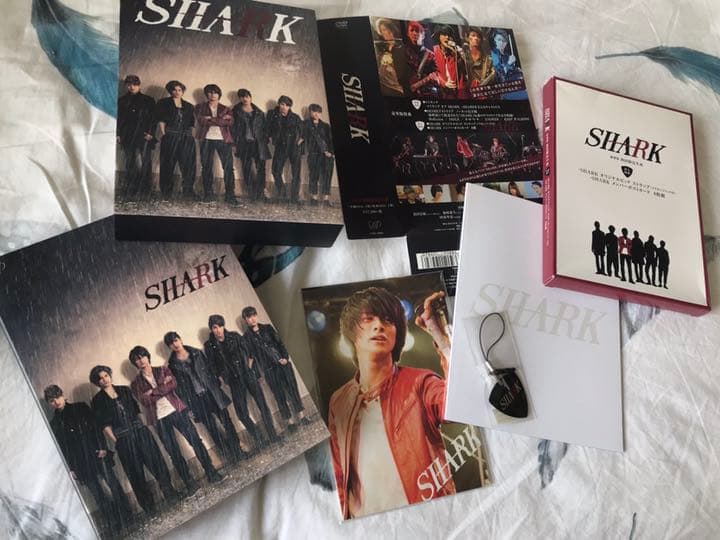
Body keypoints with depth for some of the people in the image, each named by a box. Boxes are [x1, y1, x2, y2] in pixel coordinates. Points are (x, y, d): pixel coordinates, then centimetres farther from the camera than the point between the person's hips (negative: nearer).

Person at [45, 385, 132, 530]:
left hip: (97, 454, 0)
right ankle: (114, 524, 9)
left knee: (113, 483, -5)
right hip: (80, 463, 1)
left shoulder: (81, 407, 6)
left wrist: (102, 447, -7)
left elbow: (96, 427, 3)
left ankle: (127, 517, 6)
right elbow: (61, 448, 7)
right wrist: (70, 468, 3)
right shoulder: (54, 424, 7)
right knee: (97, 494, 1)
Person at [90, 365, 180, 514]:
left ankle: (170, 494, 16)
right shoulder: (98, 400, -1)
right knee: (136, 473, 4)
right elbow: (105, 425, -3)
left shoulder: (124, 390, 9)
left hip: (140, 432, 3)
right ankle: (149, 506, 17)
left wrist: (142, 427, 8)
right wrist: (116, 442, -7)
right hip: (123, 439, -3)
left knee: (156, 461, 2)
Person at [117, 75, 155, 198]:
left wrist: (150, 133, -6)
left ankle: (138, 190, -10)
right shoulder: (122, 101, 15)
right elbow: (118, 118, 15)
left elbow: (153, 118, 5)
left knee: (141, 163, -13)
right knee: (129, 163, 3)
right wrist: (118, 134, 5)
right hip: (127, 137, 3)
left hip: (143, 137, -3)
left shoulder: (148, 100, 9)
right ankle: (130, 189, 8)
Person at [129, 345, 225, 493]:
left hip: (176, 410, 1)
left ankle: (211, 473, 8)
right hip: (159, 419, -1)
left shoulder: (163, 370, 9)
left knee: (196, 440, -2)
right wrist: (163, 386, -11)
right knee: (174, 453, 2)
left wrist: (153, 391, -13)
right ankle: (190, 483, 12)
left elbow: (173, 384, -8)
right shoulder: (136, 384, 5)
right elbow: (145, 400, -11)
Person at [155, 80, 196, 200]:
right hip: (170, 137, -3)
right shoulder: (164, 103, 8)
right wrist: (163, 135, -7)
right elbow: (161, 121, 2)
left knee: (188, 165, -1)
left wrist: (190, 136, 1)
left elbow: (191, 124, 13)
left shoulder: (189, 106, 16)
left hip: (186, 138, 3)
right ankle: (166, 193, 8)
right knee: (168, 165, -1)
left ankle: (188, 192, 5)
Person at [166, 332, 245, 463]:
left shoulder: (197, 353, 4)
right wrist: (187, 406, -4)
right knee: (212, 428, 4)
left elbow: (210, 369, 9)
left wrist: (217, 386, 3)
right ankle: (228, 454, 18)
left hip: (212, 393, 2)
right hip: (196, 400, -2)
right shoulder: (172, 364, -3)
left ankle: (237, 449, 17)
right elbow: (178, 387, -2)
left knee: (226, 421, 4)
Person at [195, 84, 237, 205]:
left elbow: (229, 122, -6)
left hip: (223, 140, 0)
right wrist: (220, 120, -7)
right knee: (206, 167, 1)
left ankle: (230, 196, -6)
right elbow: (201, 121, -6)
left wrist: (210, 119, -9)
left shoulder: (226, 109, 14)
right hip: (207, 140, 0)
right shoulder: (200, 108, 13)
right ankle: (208, 194, 10)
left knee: (228, 167, -8)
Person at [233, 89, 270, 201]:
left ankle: (260, 194, -1)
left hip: (258, 143, 1)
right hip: (244, 143, -1)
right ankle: (251, 195, 5)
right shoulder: (237, 112, 9)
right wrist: (235, 144, -3)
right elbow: (234, 128, 4)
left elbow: (264, 128, 13)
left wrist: (265, 141, 3)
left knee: (261, 169, -6)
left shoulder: (259, 113, 13)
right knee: (246, 169, -1)